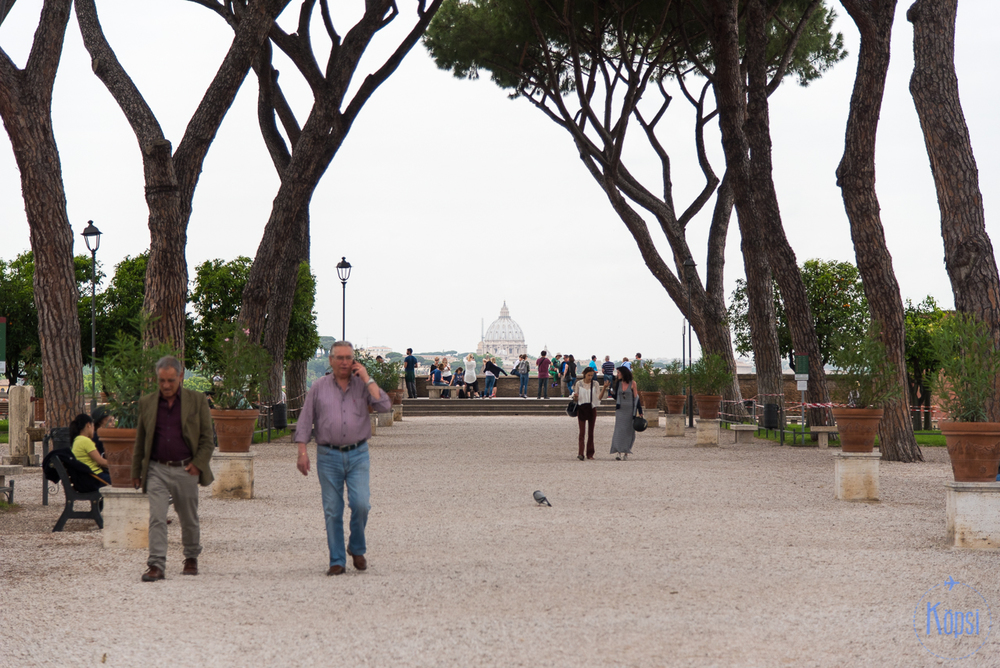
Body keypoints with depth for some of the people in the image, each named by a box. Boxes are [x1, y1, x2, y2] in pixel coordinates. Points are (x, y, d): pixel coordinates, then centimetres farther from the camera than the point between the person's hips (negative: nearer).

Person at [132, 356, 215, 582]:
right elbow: (140, 440, 15)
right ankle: (156, 565, -13)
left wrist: (198, 464, -9)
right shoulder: (147, 403, 8)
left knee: (189, 519, 10)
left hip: (185, 470, -1)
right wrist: (136, 472, 14)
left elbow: (208, 438, 3)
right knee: (156, 518, -11)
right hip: (157, 470, 1)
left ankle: (191, 558, 30)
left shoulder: (198, 401, 1)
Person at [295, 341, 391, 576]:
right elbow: (305, 422, 6)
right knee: (332, 511, 2)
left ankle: (357, 549, 12)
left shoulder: (363, 386, 7)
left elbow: (385, 406, -9)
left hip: (358, 455, 0)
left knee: (360, 504, -12)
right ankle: (337, 561, 10)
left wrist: (367, 379, -7)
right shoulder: (319, 387, 6)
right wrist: (302, 452, -3)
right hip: (328, 456, 0)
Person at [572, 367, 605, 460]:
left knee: (591, 432, 5)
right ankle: (581, 454, -13)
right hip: (582, 408, -1)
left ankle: (590, 454, 10)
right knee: (582, 432, -7)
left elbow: (599, 397, -5)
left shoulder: (595, 384, 3)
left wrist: (604, 388, -19)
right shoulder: (579, 384, 2)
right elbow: (576, 399, 7)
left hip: (592, 408, 1)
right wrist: (575, 397, -17)